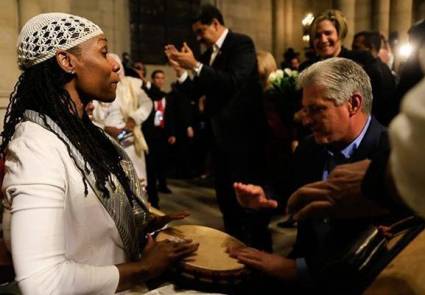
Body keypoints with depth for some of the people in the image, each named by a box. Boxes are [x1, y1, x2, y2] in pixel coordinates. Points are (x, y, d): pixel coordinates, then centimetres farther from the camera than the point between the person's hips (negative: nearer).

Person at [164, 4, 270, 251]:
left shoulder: (242, 43, -8)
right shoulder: (209, 54, 13)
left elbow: (234, 82, -23)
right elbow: (195, 93, 12)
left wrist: (195, 65, -24)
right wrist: (181, 70, -4)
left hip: (244, 133, -8)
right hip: (221, 135, 8)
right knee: (225, 196, 14)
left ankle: (260, 250, 15)